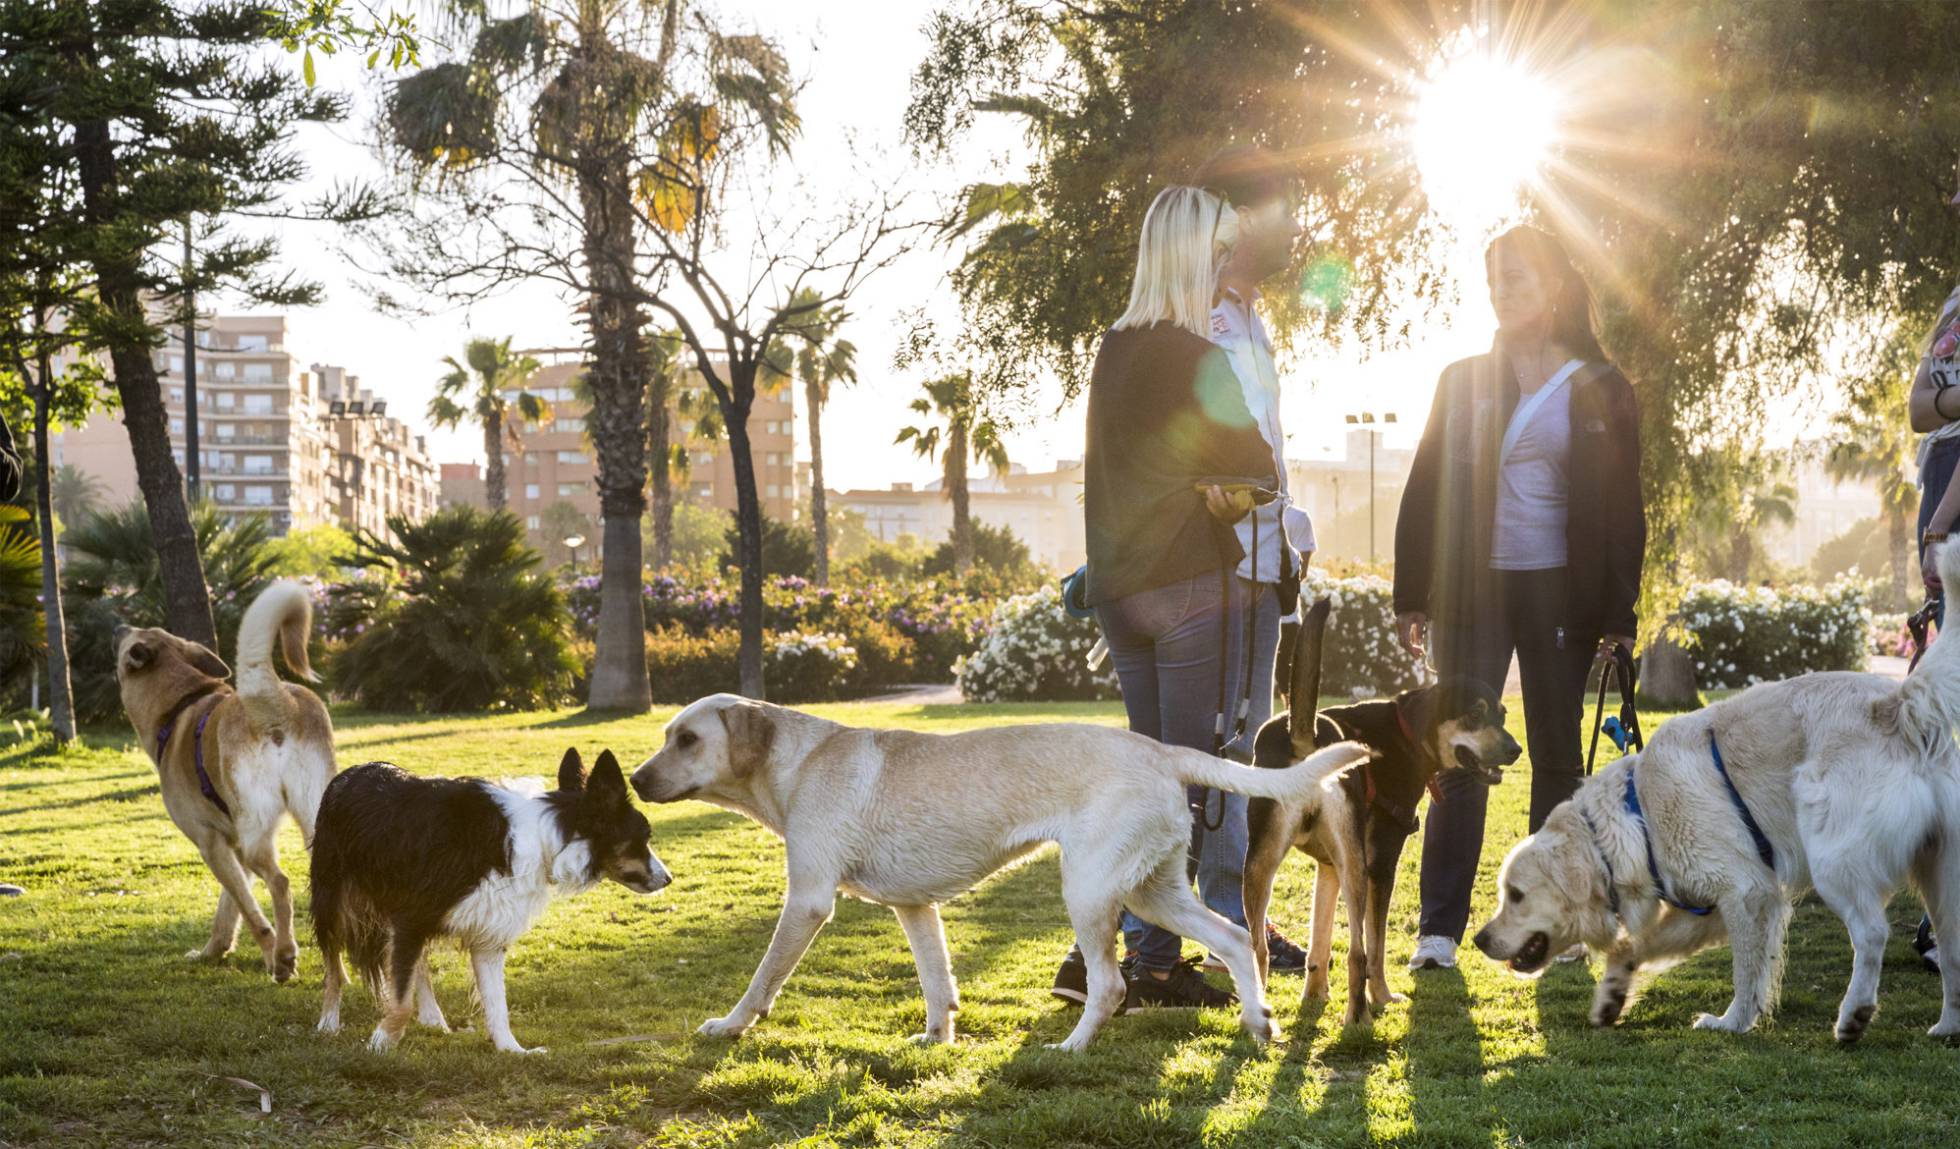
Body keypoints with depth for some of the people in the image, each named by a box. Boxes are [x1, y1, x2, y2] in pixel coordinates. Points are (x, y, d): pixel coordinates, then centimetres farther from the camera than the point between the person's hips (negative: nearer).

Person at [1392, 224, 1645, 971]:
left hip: (1559, 594, -1)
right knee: (1460, 758, -4)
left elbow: (1622, 508, 3)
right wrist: (1411, 596, 2)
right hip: (1471, 592, 1)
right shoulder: (1462, 382, 10)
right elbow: (1424, 489, 8)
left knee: (1556, 756, 5)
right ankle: (1439, 928, -4)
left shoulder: (1599, 390, 5)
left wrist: (1618, 614, -4)